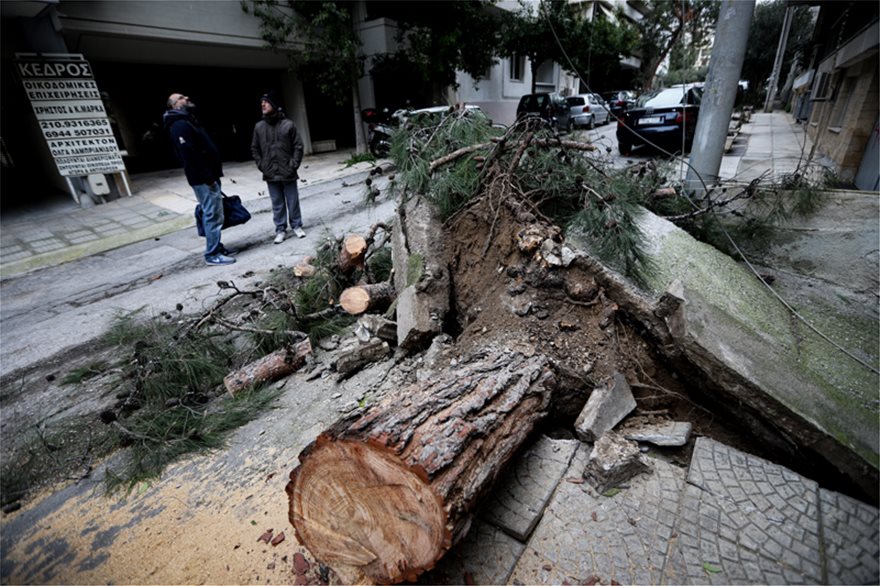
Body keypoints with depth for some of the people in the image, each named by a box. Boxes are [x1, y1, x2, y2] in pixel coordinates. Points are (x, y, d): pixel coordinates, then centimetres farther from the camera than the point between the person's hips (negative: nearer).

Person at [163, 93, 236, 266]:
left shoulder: (187, 122, 23)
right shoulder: (180, 125, -12)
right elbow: (189, 155, -21)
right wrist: (207, 178, -23)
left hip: (209, 176, 10)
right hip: (203, 179, -10)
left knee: (214, 214, 14)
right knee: (212, 215, -9)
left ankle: (217, 247, 22)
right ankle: (213, 254, -4)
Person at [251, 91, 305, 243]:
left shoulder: (288, 125, -4)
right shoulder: (259, 127, 4)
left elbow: (298, 146, -2)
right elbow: (254, 149, 12)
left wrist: (294, 165, -9)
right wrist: (261, 166, 2)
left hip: (288, 172, -2)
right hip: (270, 174, 2)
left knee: (293, 201, 7)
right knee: (277, 204, 8)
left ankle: (296, 226, 22)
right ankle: (280, 229, 17)